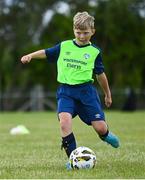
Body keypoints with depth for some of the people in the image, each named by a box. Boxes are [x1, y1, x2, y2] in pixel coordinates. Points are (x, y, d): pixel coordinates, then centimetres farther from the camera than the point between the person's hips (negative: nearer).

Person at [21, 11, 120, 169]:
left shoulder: (94, 52, 6)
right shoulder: (64, 47, 8)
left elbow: (100, 74, 16)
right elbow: (46, 53, 14)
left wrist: (108, 94, 25)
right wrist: (30, 55, -4)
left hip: (86, 90, 0)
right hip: (65, 91, 0)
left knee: (100, 127, -7)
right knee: (64, 120, -26)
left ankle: (105, 135, 35)